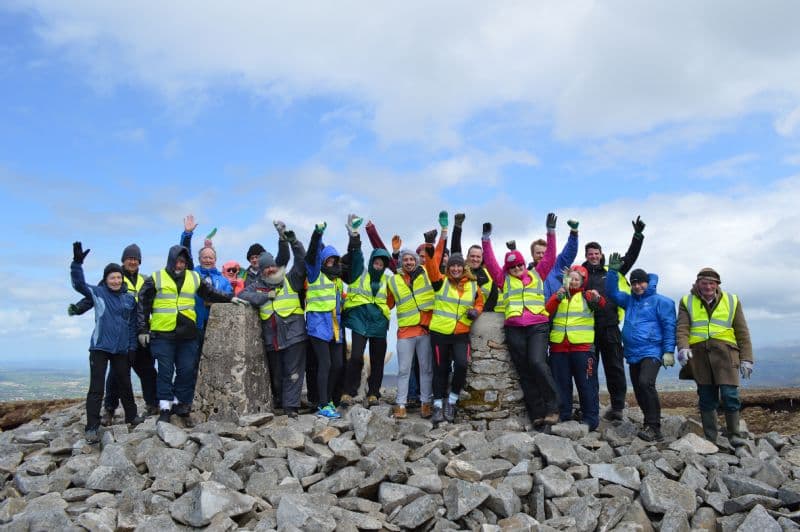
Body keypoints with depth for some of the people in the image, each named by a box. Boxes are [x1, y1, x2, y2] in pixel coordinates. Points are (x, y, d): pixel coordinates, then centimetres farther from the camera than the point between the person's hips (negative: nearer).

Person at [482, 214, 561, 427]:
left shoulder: (536, 275, 16)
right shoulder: (504, 280, 15)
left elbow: (550, 256, 11)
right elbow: (490, 261, 8)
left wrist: (551, 231, 5)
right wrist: (486, 238, 0)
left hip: (537, 326, -2)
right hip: (514, 329, 2)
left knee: (537, 363, -21)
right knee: (524, 372, 2)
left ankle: (552, 407, -9)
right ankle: (537, 413, 7)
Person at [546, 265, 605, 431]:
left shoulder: (586, 295, 4)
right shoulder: (558, 295, 14)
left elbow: (601, 304, -14)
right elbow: (547, 311, 0)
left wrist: (598, 299, -36)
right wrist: (557, 297, -14)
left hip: (582, 346, -4)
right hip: (558, 346, 4)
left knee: (585, 383, 0)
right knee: (561, 383, 10)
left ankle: (590, 418, 7)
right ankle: (563, 416, 19)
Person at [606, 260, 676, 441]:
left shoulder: (660, 301, 0)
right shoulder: (629, 300, 18)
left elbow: (669, 327, -5)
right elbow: (612, 292, 16)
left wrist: (669, 351, -13)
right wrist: (613, 271, 4)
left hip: (651, 352, -7)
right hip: (633, 355, 7)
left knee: (646, 383, -26)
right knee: (639, 391, 8)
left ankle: (654, 427, -21)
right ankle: (651, 426, 19)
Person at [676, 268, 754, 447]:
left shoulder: (732, 301, 12)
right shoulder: (687, 302, 11)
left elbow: (742, 332, 11)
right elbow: (682, 328, 0)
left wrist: (746, 358, 5)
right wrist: (682, 347, -18)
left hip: (725, 352, -1)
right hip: (699, 353, 1)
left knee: (729, 395, -9)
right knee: (706, 398, 6)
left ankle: (734, 434, 8)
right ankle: (710, 438, 14)